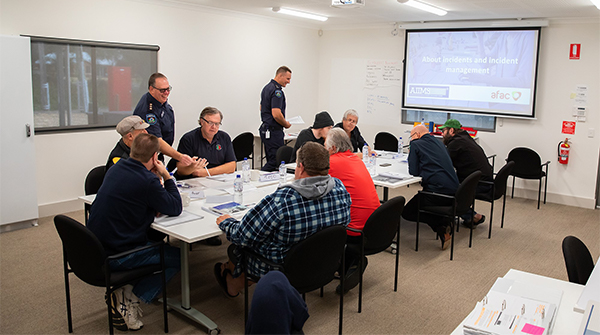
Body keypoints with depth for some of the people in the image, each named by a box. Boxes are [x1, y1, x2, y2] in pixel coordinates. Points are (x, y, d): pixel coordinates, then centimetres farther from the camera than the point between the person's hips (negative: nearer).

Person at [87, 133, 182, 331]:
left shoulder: (116, 168, 5)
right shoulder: (148, 181, -20)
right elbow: (175, 209, -10)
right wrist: (166, 176, -2)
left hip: (93, 249, 9)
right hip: (115, 257, -8)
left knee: (154, 241, 28)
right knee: (176, 257, 7)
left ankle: (122, 292, 14)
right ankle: (132, 299, 2)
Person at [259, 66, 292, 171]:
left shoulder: (267, 88, 15)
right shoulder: (277, 91, -17)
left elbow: (261, 108, 24)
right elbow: (276, 114, -26)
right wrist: (286, 124, -8)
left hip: (265, 129, 11)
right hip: (273, 131, -11)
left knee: (271, 160, 14)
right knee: (275, 161, -9)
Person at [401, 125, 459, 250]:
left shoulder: (416, 144, 1)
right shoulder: (438, 142, 22)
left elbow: (413, 171, -1)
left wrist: (410, 155, 16)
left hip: (437, 190, -8)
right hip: (453, 190, 8)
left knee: (407, 212, 7)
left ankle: (441, 227, -9)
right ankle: (445, 221, 7)